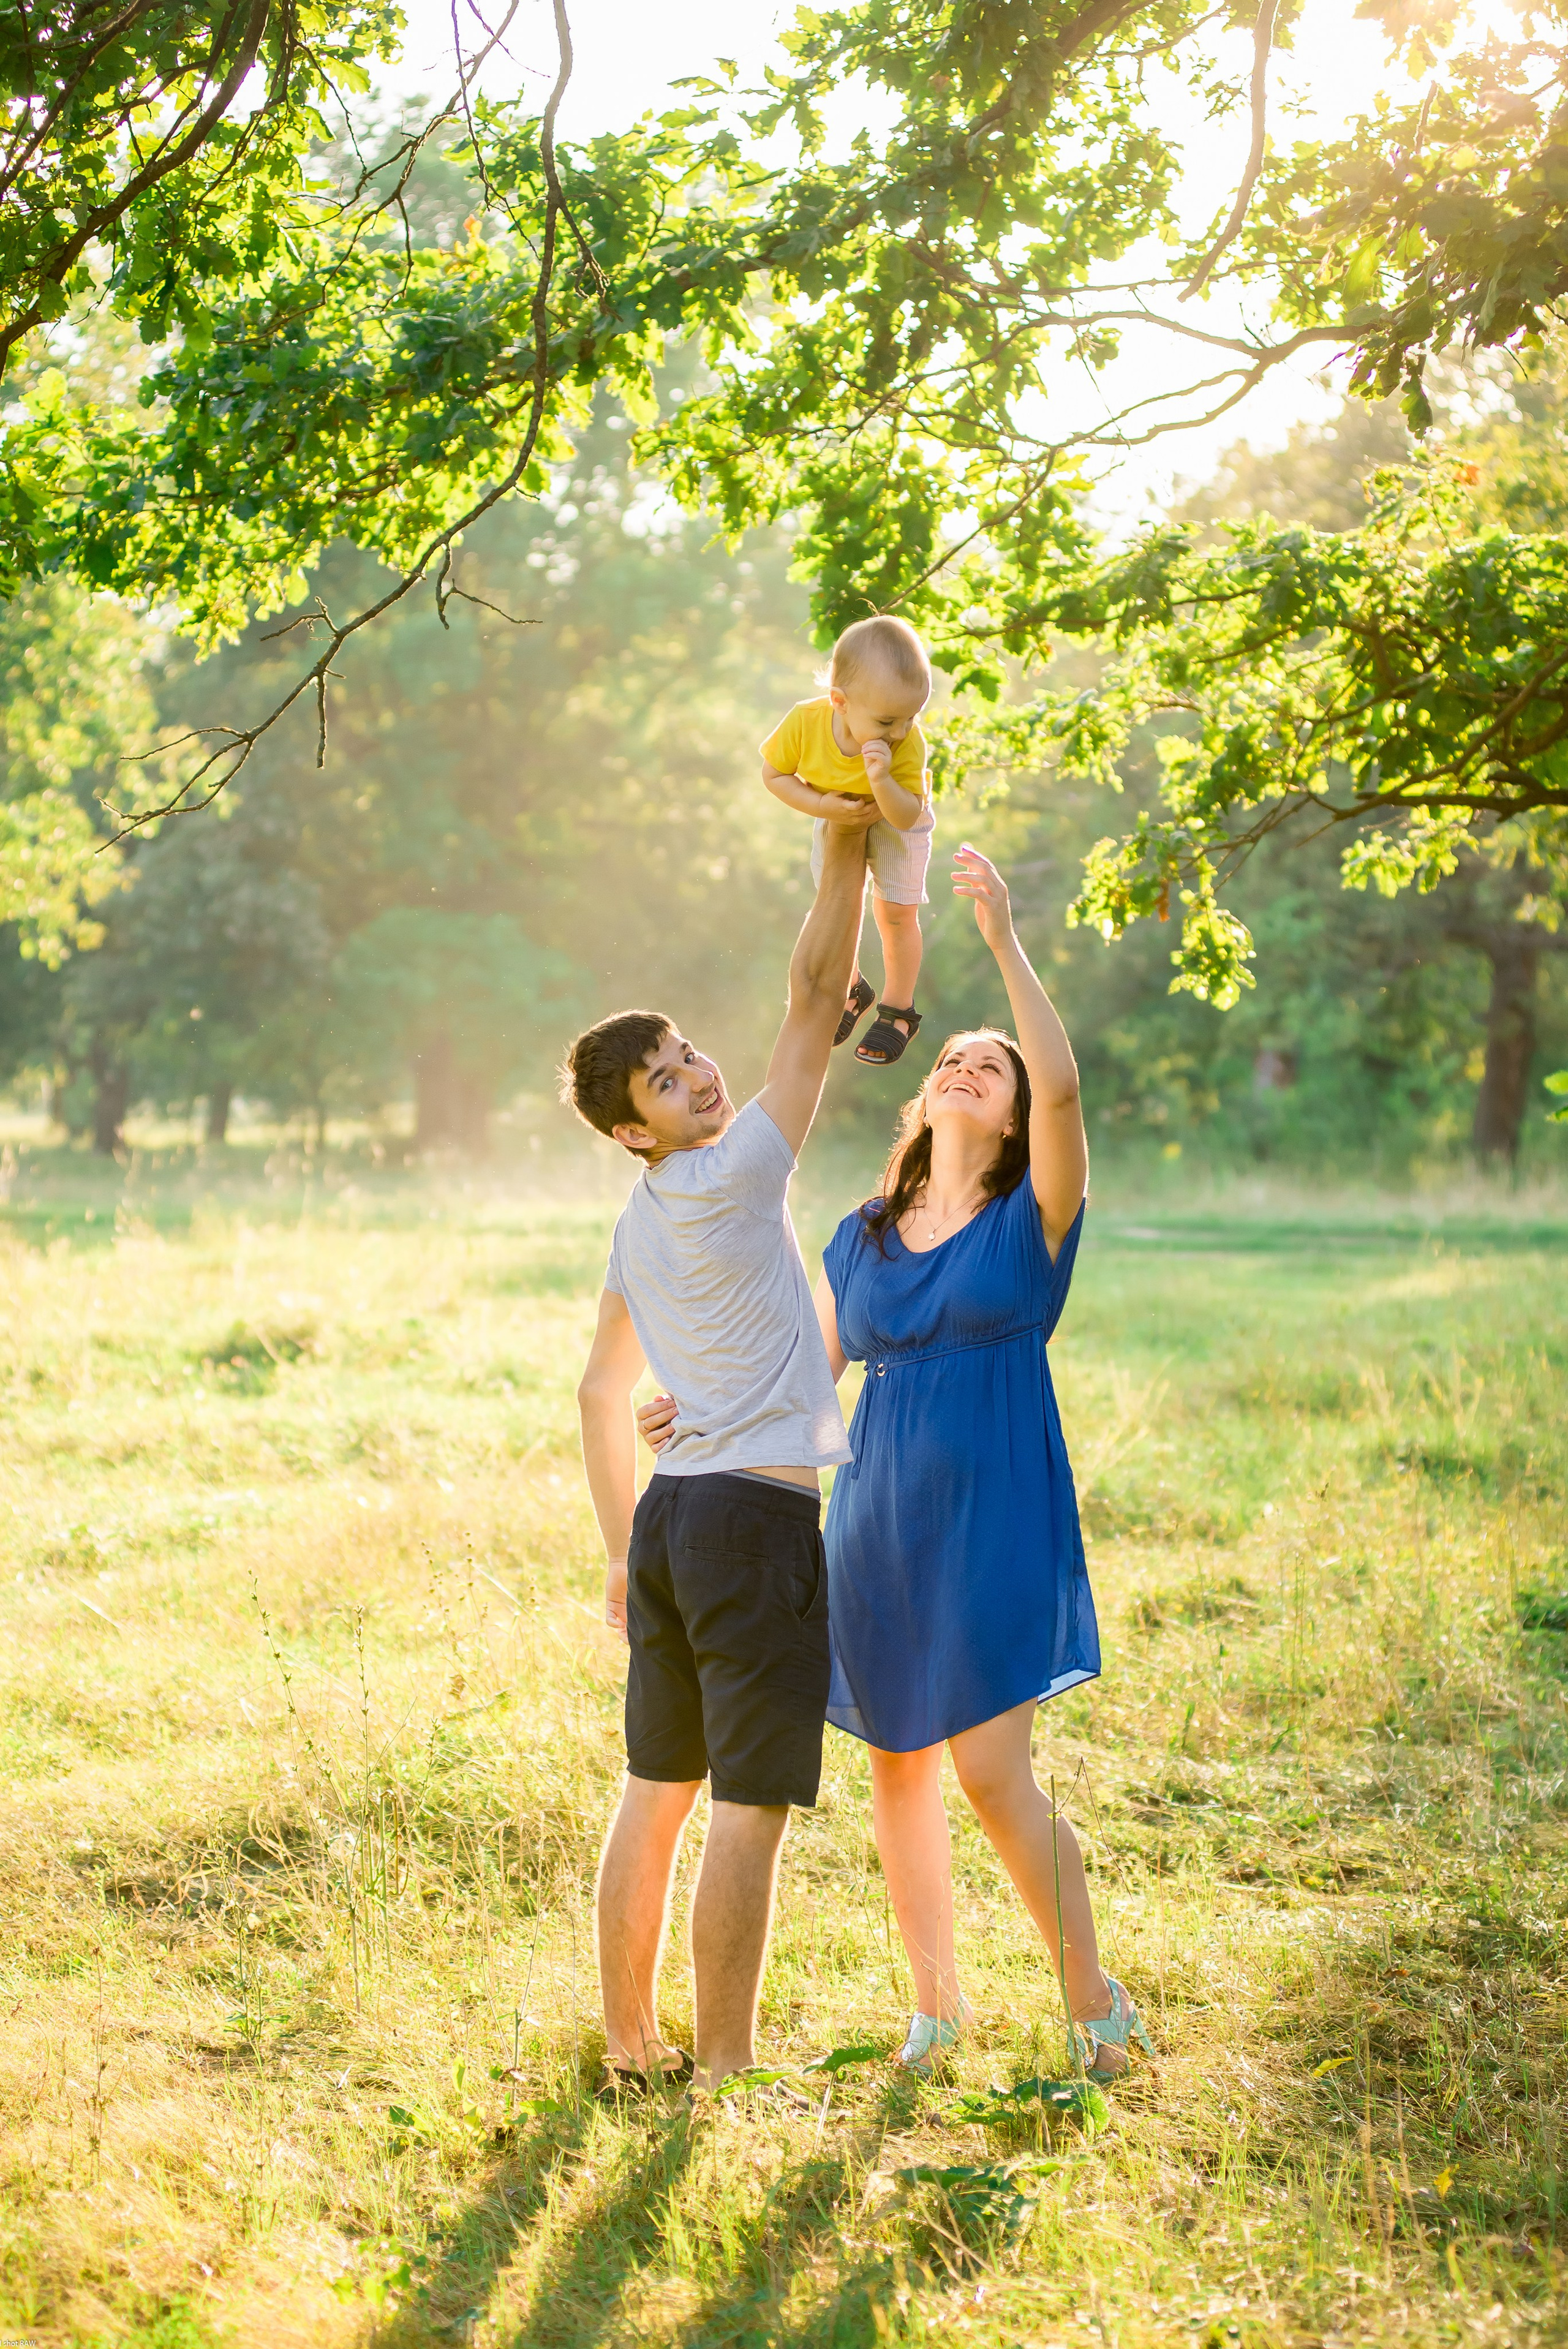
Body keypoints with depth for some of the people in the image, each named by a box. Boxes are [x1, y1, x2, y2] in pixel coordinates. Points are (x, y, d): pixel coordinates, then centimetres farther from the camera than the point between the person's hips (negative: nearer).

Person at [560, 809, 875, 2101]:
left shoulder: (639, 1225, 14)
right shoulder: (728, 1179, -11)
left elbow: (602, 1390, 22)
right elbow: (816, 997, -13)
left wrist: (625, 1548, 26)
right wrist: (847, 847, -11)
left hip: (671, 1513, 9)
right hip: (760, 1519, -9)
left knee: (657, 1788, 14)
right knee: (753, 1803, -4)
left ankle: (632, 2046, 22)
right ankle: (725, 2077, -1)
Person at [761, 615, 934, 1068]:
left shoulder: (908, 744, -40)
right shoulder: (805, 724, -38)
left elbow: (906, 817, -38)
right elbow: (773, 774, -19)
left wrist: (881, 781, -55)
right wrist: (819, 805, -31)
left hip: (895, 818, -2)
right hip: (837, 819, 2)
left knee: (896, 912, 4)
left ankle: (898, 1010, 27)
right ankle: (850, 992, 42)